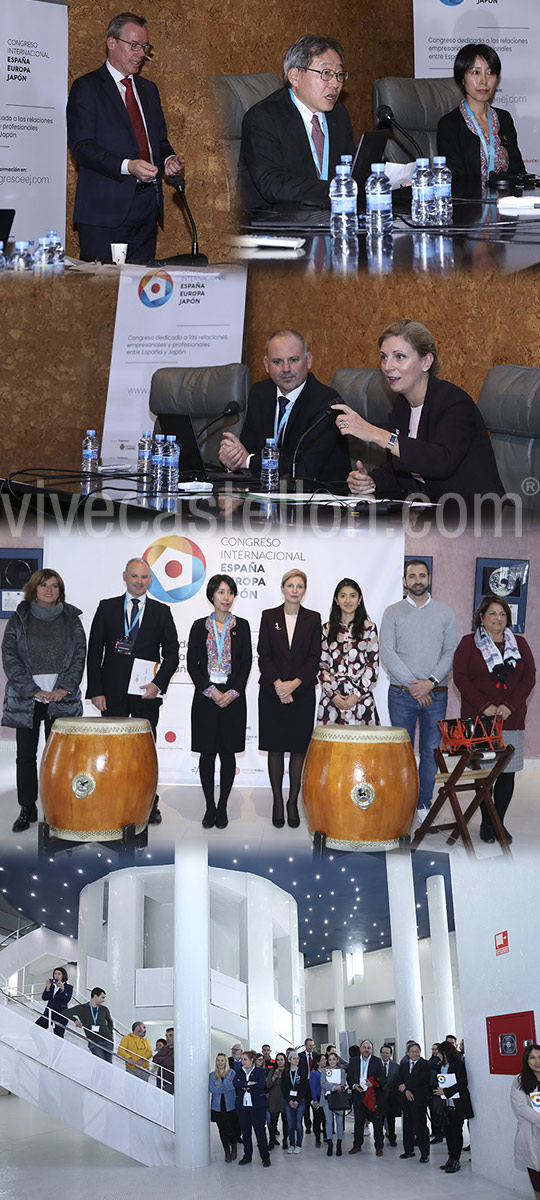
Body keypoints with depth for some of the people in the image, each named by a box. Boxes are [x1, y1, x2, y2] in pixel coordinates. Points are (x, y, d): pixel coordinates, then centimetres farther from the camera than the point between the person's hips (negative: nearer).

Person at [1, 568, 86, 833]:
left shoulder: (71, 618, 8)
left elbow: (79, 655, 5)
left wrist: (65, 688, -8)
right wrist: (32, 690, -10)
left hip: (61, 696, 0)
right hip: (26, 697, 0)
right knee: (26, 754, 2)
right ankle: (27, 809, 9)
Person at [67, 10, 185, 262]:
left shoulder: (148, 89, 21)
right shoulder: (86, 87, -1)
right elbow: (81, 147, -10)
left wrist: (168, 159, 1)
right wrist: (127, 166, -23)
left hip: (146, 211, 6)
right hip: (105, 211, -6)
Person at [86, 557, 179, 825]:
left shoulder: (161, 612, 7)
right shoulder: (107, 608, 6)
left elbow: (171, 653, 5)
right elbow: (94, 651, 3)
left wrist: (158, 684, -10)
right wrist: (96, 690, -5)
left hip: (146, 692, 0)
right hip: (112, 693, 0)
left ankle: (150, 806, 11)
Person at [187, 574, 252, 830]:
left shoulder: (241, 626, 5)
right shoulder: (200, 626, 5)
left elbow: (246, 664, 2)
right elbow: (192, 664, 1)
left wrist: (232, 693, -10)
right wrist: (210, 691, -10)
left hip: (233, 697, 0)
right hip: (206, 697, 0)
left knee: (228, 753, 2)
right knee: (207, 753, 1)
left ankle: (223, 808, 10)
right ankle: (209, 806, 10)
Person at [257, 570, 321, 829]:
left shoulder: (313, 619, 5)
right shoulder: (269, 616, 5)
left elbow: (314, 659, 0)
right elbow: (264, 655, 0)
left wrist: (294, 683, -13)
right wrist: (278, 685, -13)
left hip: (302, 693, 0)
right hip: (272, 693, 0)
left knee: (299, 748, 1)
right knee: (275, 748, 2)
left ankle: (293, 802, 9)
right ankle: (277, 802, 10)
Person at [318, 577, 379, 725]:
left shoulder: (369, 628, 6)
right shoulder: (327, 629, 11)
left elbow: (373, 666, 2)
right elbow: (322, 665, 8)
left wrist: (357, 694, -8)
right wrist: (332, 694, -6)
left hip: (361, 697, -1)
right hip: (331, 698, 1)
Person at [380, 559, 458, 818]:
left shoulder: (445, 613, 8)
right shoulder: (393, 613, 4)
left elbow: (451, 653, 2)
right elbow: (387, 653, -5)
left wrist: (430, 682, -13)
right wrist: (413, 684, -13)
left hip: (435, 695, 1)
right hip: (401, 694, -1)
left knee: (431, 752, 3)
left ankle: (424, 804, 12)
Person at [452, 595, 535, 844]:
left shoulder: (520, 644, 12)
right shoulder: (468, 643, 5)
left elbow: (529, 677, 5)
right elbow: (460, 677, -3)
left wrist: (509, 706, -9)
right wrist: (484, 705, -13)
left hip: (511, 718, 2)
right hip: (478, 718, -2)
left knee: (507, 771, -1)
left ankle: (500, 821, 8)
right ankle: (486, 822, 8)